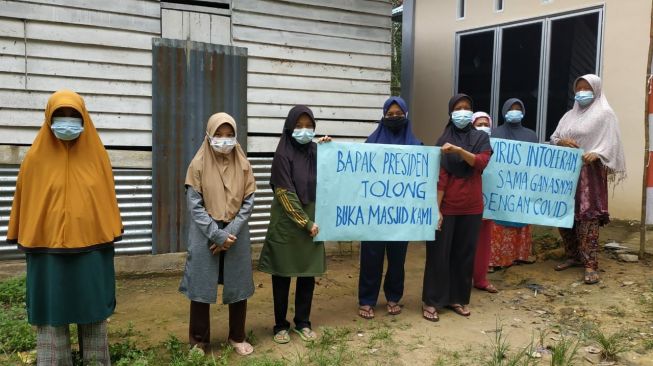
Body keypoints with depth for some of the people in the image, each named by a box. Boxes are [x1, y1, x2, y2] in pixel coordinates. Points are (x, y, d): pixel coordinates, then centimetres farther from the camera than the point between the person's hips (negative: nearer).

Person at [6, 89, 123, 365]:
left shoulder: (96, 155, 0)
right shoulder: (36, 157, -2)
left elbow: (107, 199, 5)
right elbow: (25, 202, 4)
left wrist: (110, 236, 5)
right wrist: (24, 241, 5)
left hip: (91, 246, 1)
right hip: (48, 249, -1)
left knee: (92, 308, 11)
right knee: (51, 311, 7)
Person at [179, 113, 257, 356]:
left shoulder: (243, 164, 0)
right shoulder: (199, 164, -6)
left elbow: (248, 202, -1)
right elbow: (194, 206, -9)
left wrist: (231, 232, -12)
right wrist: (217, 234, -16)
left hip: (236, 234, 2)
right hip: (205, 234, -2)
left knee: (238, 287, 10)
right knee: (201, 288, 6)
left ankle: (237, 337, 28)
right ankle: (199, 340, 24)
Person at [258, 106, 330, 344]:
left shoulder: (316, 151, 6)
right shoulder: (283, 154, -11)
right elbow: (286, 194, -14)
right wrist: (305, 223, -13)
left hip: (312, 220, 5)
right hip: (286, 223, -5)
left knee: (308, 276, 10)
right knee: (282, 277, 6)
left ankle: (303, 323, 24)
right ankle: (281, 325, 19)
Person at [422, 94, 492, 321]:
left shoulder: (481, 138, 7)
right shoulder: (444, 141, -1)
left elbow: (481, 162, -12)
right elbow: (440, 177, -7)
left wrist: (459, 150, -27)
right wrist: (436, 209, -13)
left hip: (471, 206, 3)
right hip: (447, 205, -3)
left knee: (465, 253, 10)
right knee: (439, 253, 0)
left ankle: (458, 298, 23)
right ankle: (431, 301, 9)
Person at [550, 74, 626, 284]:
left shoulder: (605, 114, 0)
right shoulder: (569, 115, 19)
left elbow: (611, 143, -8)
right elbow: (553, 138, 16)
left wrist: (596, 154, -26)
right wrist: (561, 141, -6)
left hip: (590, 172, -6)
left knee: (587, 217, -12)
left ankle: (590, 264, -8)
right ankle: (573, 256, 21)